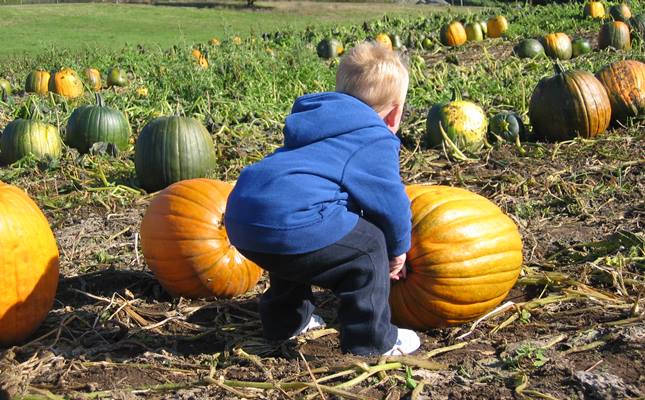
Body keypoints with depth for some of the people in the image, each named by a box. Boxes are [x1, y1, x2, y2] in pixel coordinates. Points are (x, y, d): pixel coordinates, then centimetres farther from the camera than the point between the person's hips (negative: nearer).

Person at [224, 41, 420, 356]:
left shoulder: (326, 129, 31)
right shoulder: (376, 141, 2)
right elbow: (390, 201, 1)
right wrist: (397, 251, 21)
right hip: (291, 222, -10)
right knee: (369, 247, 4)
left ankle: (287, 321, 52)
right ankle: (370, 340, 10)